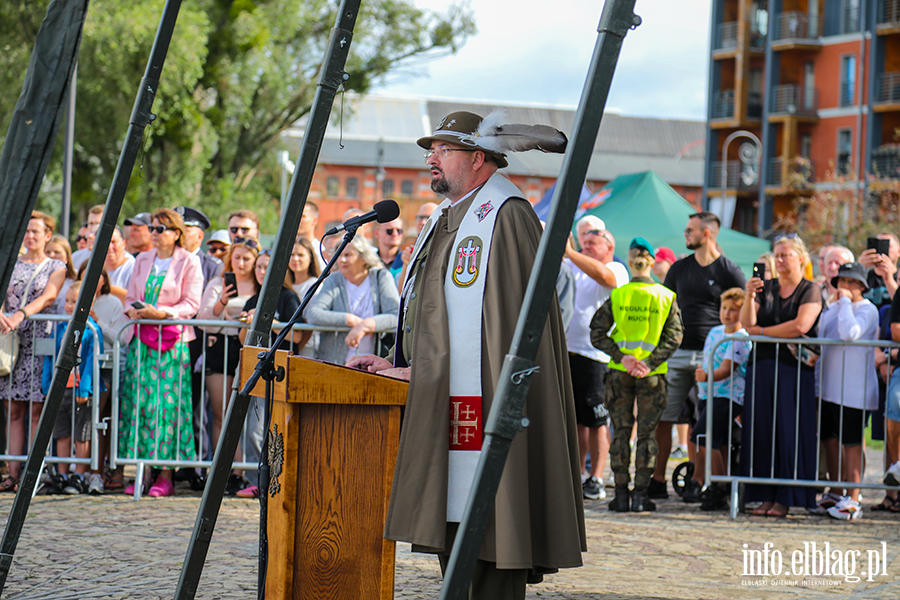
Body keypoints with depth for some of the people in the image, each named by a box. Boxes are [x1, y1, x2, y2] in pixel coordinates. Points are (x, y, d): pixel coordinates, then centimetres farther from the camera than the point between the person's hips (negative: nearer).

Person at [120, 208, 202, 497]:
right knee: (138, 402, -1)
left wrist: (161, 313, -18)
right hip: (140, 339, 5)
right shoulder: (142, 261, 18)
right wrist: (132, 310, -4)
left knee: (167, 404, -8)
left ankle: (165, 475, -6)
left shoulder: (189, 262, 1)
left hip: (172, 340, -5)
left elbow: (191, 304, -5)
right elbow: (130, 297, 19)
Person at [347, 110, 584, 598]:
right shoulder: (448, 218, 20)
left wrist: (420, 374, -16)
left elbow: (499, 320, -17)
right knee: (452, 537, 10)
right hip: (443, 403, 10)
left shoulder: (504, 215, -11)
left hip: (482, 401, -10)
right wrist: (403, 366, 15)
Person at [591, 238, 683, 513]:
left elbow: (597, 334, -5)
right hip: (652, 375, -1)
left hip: (619, 372, 1)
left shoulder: (617, 296, -1)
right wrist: (649, 362, -10)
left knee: (620, 431, 7)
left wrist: (621, 356, -9)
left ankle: (621, 493, 5)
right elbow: (673, 337, -7)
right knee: (647, 432, 5)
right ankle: (640, 494, 2)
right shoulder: (666, 297, -2)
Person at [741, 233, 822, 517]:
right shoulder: (766, 288, 14)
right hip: (761, 368, 4)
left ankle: (785, 499, -3)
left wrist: (762, 331, -5)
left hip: (794, 370, -4)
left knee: (788, 432, -6)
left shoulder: (810, 290, 2)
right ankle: (765, 496, 4)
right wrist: (749, 297, -14)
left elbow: (800, 326, -13)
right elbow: (747, 323, 3)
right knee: (760, 429, 0)